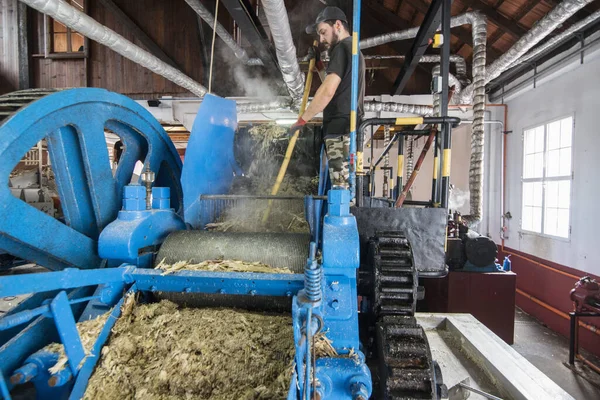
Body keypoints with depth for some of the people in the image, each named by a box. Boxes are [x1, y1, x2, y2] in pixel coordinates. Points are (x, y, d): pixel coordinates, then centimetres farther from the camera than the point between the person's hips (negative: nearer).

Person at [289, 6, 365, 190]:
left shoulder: (342, 48, -4)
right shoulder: (353, 50, 27)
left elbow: (328, 91, -17)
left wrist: (301, 120, -10)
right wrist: (318, 64, 29)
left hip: (340, 130, -10)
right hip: (349, 128, 10)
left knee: (341, 190, -13)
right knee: (347, 189, 8)